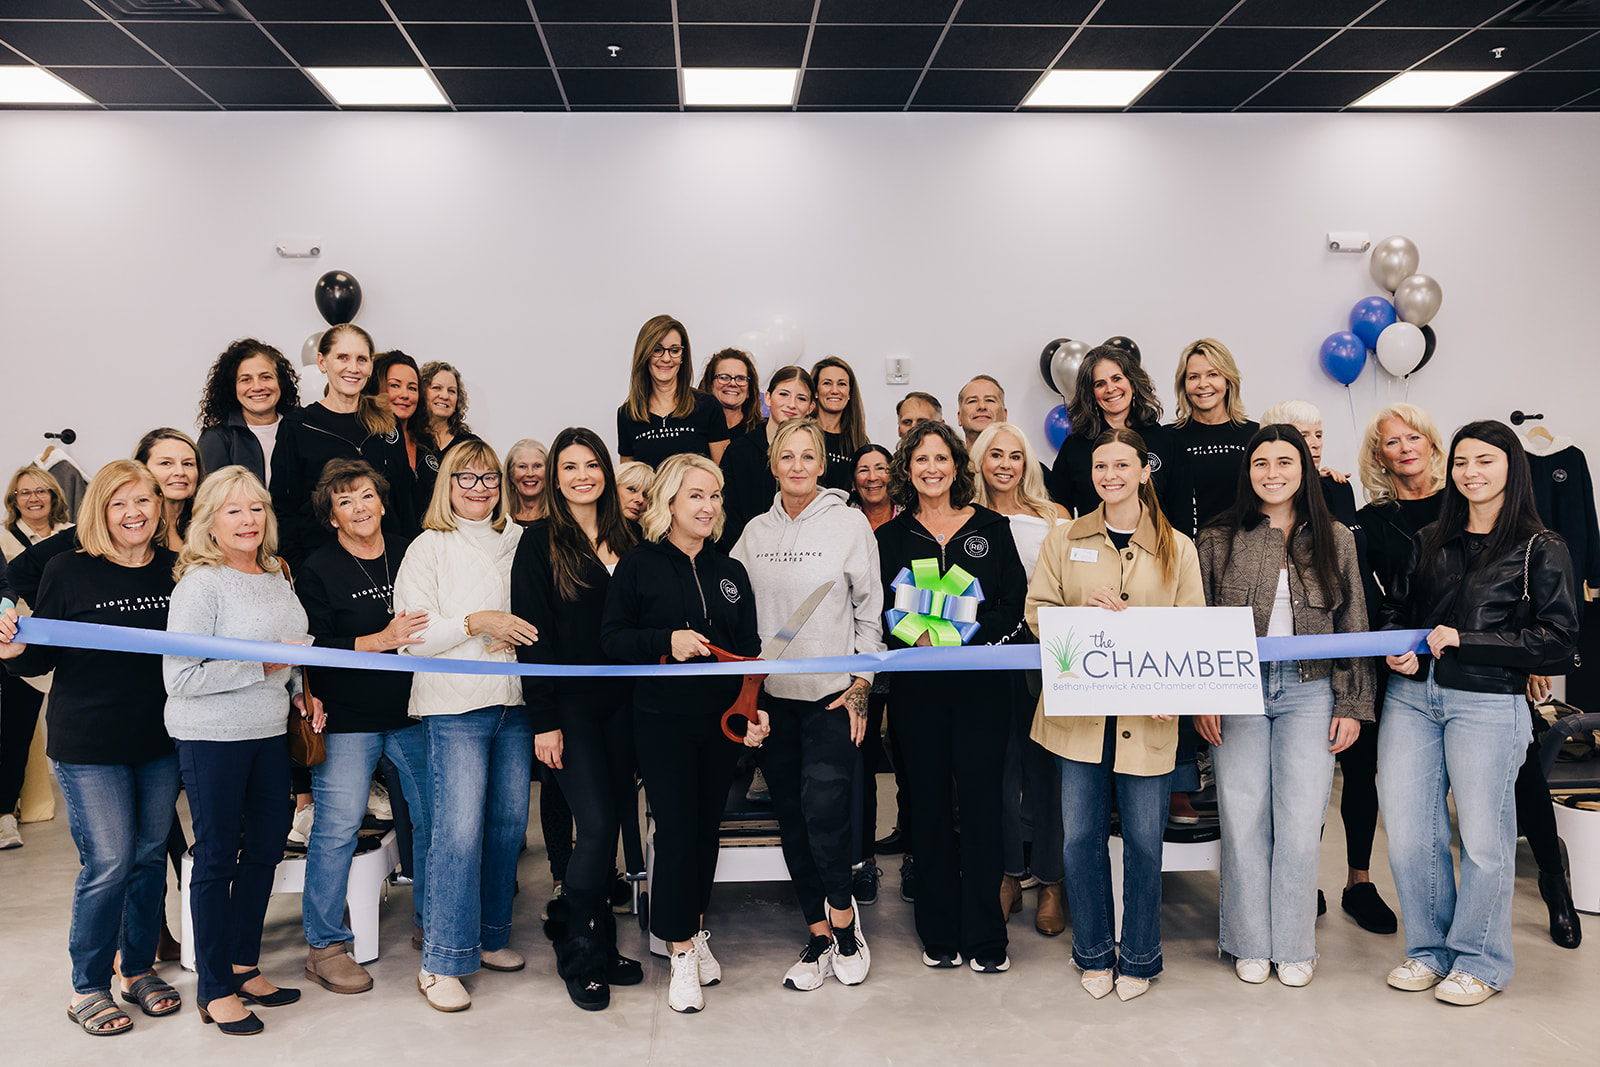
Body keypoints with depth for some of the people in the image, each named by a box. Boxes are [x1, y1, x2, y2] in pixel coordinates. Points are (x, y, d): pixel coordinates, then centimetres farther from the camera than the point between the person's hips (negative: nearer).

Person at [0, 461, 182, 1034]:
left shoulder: (176, 569, 1)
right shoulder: (68, 571, -7)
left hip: (160, 742, 3)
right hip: (89, 745, -3)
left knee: (150, 856, 13)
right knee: (108, 863, -2)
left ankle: (139, 970, 30)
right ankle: (87, 988, 16)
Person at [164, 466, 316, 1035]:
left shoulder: (276, 576, 8)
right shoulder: (199, 583, -14)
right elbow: (180, 677, -20)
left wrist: (299, 693, 8)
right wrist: (263, 666, -20)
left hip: (270, 732, 7)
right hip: (211, 738, -7)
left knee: (266, 848, 14)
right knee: (217, 857, 4)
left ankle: (244, 965, 31)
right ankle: (215, 989, 18)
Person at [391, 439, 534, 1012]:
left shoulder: (520, 542, 13)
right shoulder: (429, 547, 1)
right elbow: (413, 636, -6)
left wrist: (520, 635, 2)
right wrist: (476, 623, -16)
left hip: (515, 702, 5)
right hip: (455, 705, -5)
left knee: (509, 822, 8)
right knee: (459, 830, -9)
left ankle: (490, 937, 24)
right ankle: (441, 961, 1)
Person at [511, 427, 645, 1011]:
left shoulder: (626, 540, 10)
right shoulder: (540, 543, -3)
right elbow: (532, 635, -8)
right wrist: (543, 720, -12)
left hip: (622, 702, 5)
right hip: (570, 705, -5)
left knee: (617, 821, 9)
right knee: (597, 826, -9)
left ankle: (599, 945, 25)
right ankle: (581, 954, 10)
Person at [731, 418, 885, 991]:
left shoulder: (850, 523, 0)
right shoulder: (754, 532, 9)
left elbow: (869, 610, 0)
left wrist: (861, 688, -5)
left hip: (832, 694, -4)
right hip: (771, 696, 4)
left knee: (824, 809, -14)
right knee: (792, 819, 6)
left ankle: (843, 919, 10)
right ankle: (820, 937, 19)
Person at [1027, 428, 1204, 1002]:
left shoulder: (1178, 548, 6)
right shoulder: (1064, 540, 8)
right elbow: (1037, 611, 6)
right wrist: (1082, 615, -14)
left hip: (1146, 716, 0)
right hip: (1078, 711, 1)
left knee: (1144, 840, 6)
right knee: (1081, 836, 6)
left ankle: (1138, 957, 25)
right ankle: (1094, 954, 25)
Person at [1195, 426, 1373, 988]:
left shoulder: (1335, 538, 8)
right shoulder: (1218, 539, 4)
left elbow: (1353, 625, 8)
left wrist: (1352, 704, 4)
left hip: (1310, 692, 1)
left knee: (1300, 821, 1)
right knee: (1244, 816, 4)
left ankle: (1294, 946, 18)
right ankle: (1251, 943, 20)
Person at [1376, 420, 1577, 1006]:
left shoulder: (1542, 550, 0)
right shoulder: (1431, 540, 14)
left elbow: (1558, 642, -7)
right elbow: (1394, 608, 20)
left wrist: (1465, 641, -13)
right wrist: (1398, 650, -1)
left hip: (1488, 704, -4)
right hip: (1412, 698, 4)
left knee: (1484, 836, 4)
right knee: (1408, 832, 5)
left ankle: (1479, 960, 23)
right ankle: (1430, 949, 23)